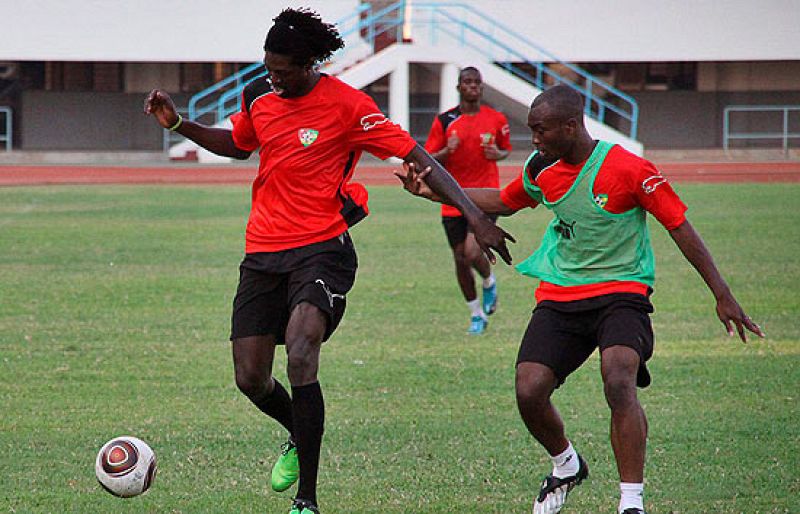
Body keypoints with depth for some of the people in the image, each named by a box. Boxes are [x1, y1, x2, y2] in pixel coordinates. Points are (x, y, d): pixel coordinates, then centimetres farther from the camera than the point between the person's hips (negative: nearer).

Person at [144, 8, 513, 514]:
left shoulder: (347, 105, -12)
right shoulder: (258, 95, 6)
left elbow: (417, 156, -12)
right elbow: (238, 144, 27)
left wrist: (476, 215, -20)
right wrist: (179, 124, 13)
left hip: (321, 248, -6)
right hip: (262, 253, 6)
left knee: (300, 357, -26)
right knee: (251, 378, 4)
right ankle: (300, 437, 39)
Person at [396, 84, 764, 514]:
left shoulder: (629, 169, -15)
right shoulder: (542, 170, 2)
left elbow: (680, 228, -9)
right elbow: (503, 202, 23)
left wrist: (723, 296, -10)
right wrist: (434, 192, 16)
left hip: (621, 290, -5)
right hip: (558, 296, 5)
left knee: (619, 382, -30)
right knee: (529, 391, -11)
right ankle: (566, 466, 21)